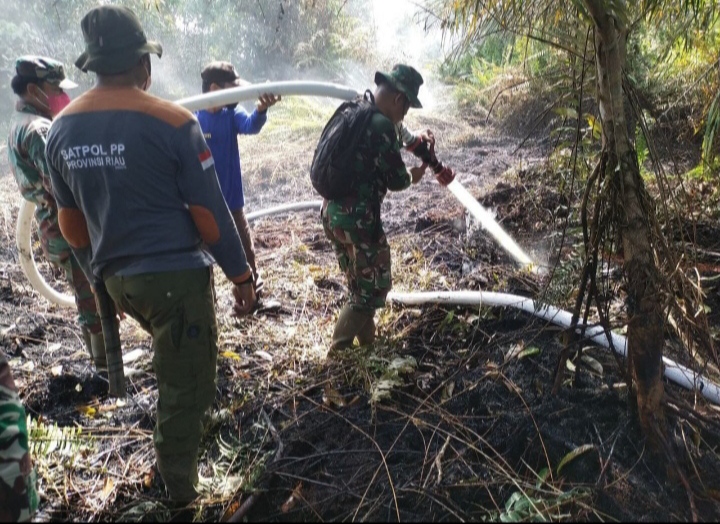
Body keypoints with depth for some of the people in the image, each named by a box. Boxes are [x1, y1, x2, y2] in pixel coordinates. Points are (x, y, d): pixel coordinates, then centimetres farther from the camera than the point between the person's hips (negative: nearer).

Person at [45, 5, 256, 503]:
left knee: (175, 364, 31)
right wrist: (241, 274, -4)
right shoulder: (171, 121, -14)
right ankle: (181, 493, 22)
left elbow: (71, 221, 11)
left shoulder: (62, 128, 3)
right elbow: (209, 212, -14)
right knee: (185, 387, 8)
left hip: (116, 279, 7)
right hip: (176, 275, -7)